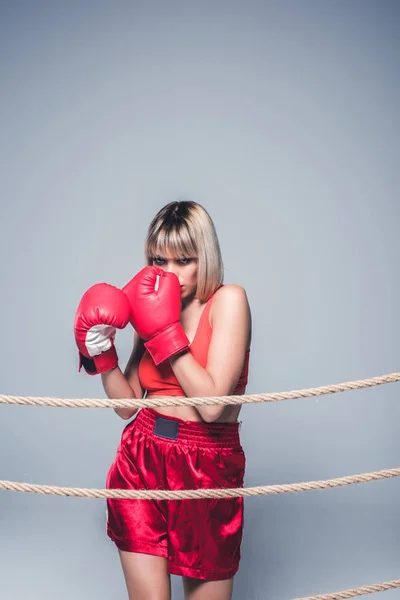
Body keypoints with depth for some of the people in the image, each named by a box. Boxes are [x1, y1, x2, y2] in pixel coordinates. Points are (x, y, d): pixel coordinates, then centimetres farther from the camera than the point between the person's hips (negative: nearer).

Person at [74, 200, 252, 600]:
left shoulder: (228, 301, -8)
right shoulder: (152, 308, 8)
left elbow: (211, 402, -18)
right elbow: (127, 404, 9)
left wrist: (164, 331, -16)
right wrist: (102, 354, -7)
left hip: (206, 469, -3)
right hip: (142, 462, 4)